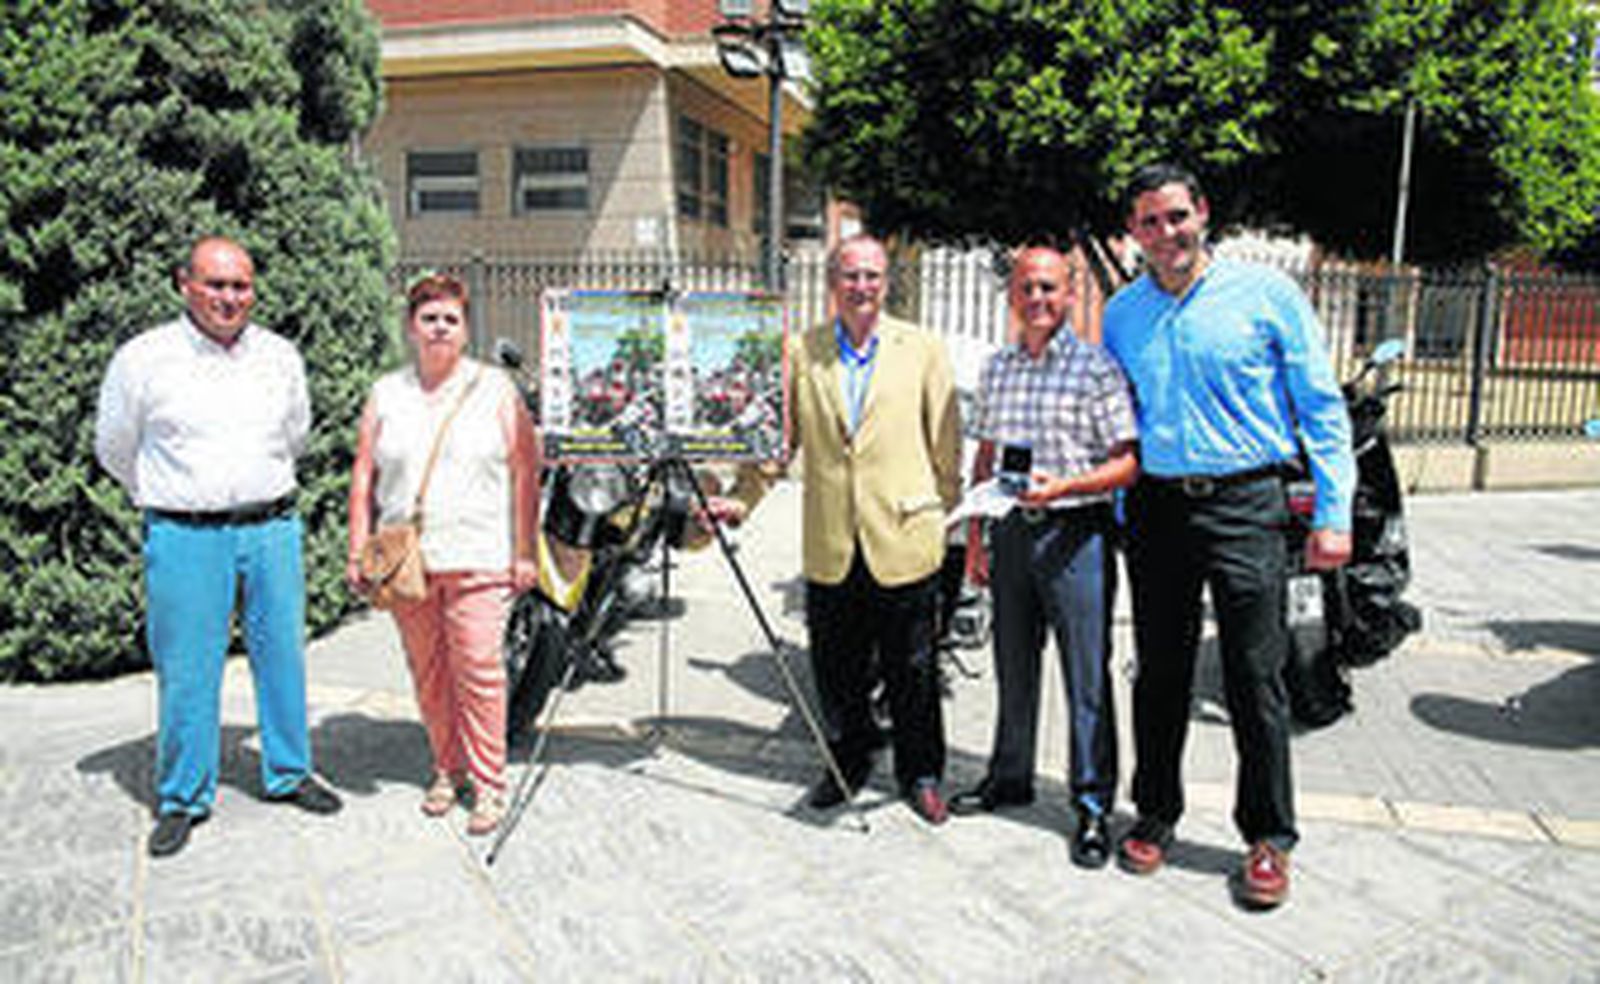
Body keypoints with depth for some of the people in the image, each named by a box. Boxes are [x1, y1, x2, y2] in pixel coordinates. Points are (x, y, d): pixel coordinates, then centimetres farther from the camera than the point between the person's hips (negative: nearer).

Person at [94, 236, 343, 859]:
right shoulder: (143, 359, -3)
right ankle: (183, 797, 20)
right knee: (185, 672, 3)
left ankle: (288, 774, 26)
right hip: (185, 539, -3)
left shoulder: (281, 357, 7)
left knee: (282, 657, 10)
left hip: (272, 531, 3)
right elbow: (114, 450, 10)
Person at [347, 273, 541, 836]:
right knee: (427, 673, 9)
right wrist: (358, 552, 5)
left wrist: (525, 552, -3)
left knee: (478, 668, -5)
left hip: (476, 559, -3)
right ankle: (447, 769, 24)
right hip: (404, 559, 3)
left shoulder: (495, 390, 5)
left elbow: (525, 473, 2)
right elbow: (364, 477, 12)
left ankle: (489, 783, 6)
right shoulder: (385, 394, 13)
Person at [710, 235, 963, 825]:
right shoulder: (801, 353, 6)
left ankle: (921, 774, 27)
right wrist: (741, 500, 0)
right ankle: (847, 764, 33)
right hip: (830, 548, 2)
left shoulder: (923, 350, 3)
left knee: (912, 671, 9)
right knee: (837, 670, 12)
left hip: (904, 544, -1)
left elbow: (946, 446, 5)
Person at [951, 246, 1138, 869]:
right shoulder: (996, 369, 12)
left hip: (1076, 533, -5)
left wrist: (1064, 486, -23)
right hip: (1013, 530, 5)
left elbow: (1128, 462, -8)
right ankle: (1010, 777, 30)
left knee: (1087, 674, -1)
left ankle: (1093, 804, 11)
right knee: (1013, 666, 15)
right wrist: (976, 535, 13)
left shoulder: (1097, 368, -5)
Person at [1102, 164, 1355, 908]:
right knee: (1159, 673, 11)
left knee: (1256, 678, 0)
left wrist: (1332, 513, -6)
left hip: (1245, 507, -3)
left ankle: (1268, 838, 16)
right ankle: (1155, 813, 27)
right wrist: (1114, 508, 9)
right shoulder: (1121, 313, 10)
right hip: (1156, 506, 3)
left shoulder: (1267, 294, 0)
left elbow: (1322, 407, 0)